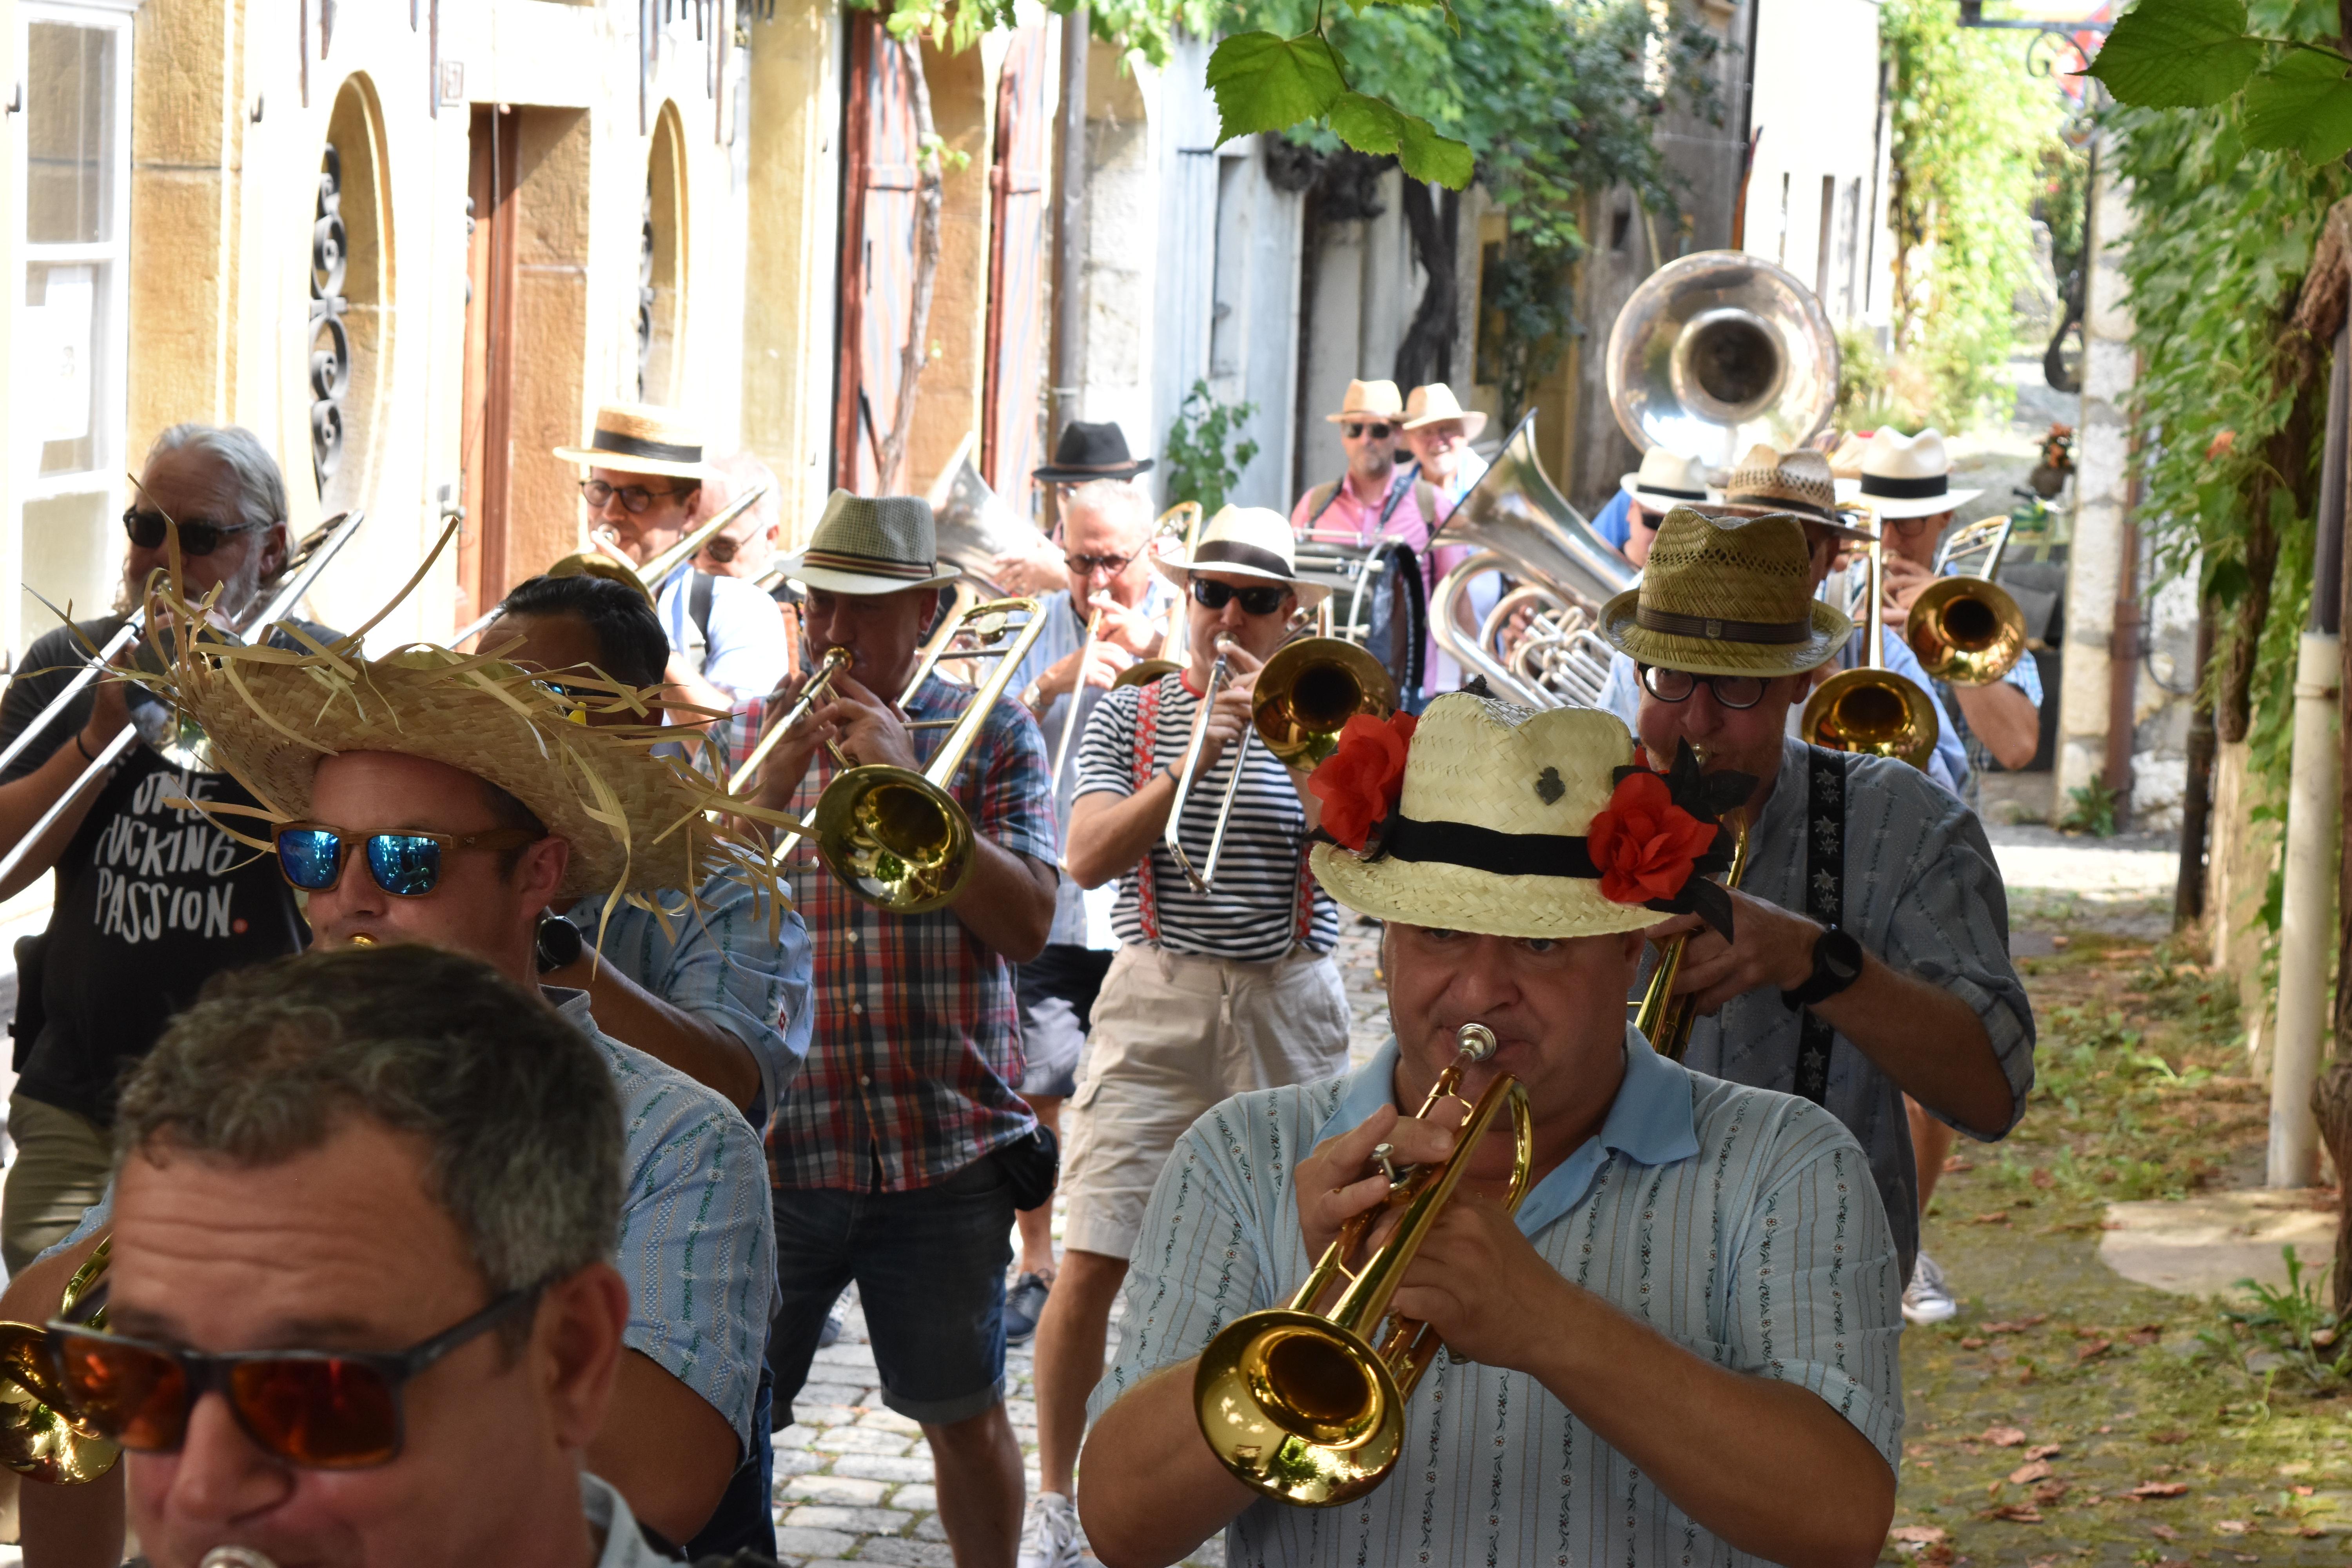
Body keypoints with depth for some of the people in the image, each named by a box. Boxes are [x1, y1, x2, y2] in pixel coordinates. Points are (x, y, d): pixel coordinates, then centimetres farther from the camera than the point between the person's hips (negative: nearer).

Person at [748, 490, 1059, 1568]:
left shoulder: (991, 735, 3)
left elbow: (1027, 926, -8)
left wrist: (908, 783, -14)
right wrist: (778, 781, -12)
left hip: (943, 1149, -1)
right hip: (777, 1146, 1)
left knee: (966, 1416, 10)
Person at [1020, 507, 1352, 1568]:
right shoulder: (1131, 715, 7)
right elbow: (1088, 859, -6)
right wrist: (1193, 761, -14)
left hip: (1289, 1011, 1)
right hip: (1157, 1004, -1)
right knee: (1091, 1268, -5)